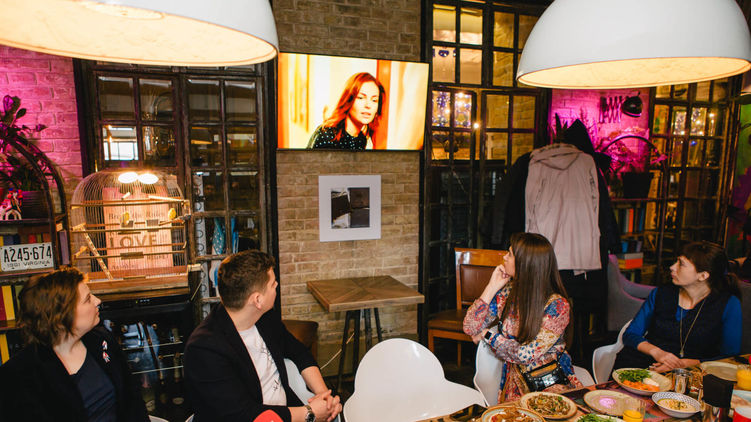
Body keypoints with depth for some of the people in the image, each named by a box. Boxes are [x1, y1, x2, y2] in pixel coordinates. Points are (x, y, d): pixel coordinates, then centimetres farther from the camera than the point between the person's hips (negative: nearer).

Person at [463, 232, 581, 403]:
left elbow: (526, 354, -16)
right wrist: (492, 287, -9)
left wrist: (488, 335, -5)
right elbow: (470, 328, -4)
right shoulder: (507, 291, 0)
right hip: (517, 381, 2)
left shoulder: (557, 305, -14)